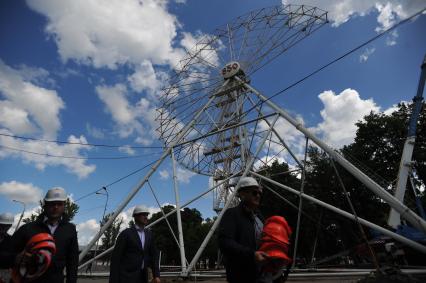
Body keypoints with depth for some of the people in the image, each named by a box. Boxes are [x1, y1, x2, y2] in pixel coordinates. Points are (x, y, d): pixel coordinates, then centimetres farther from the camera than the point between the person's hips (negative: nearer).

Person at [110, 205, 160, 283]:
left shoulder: (148, 234, 9)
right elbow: (116, 257, -11)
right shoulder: (125, 233, -10)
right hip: (127, 277, -6)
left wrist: (156, 275, -1)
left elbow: (154, 255, 8)